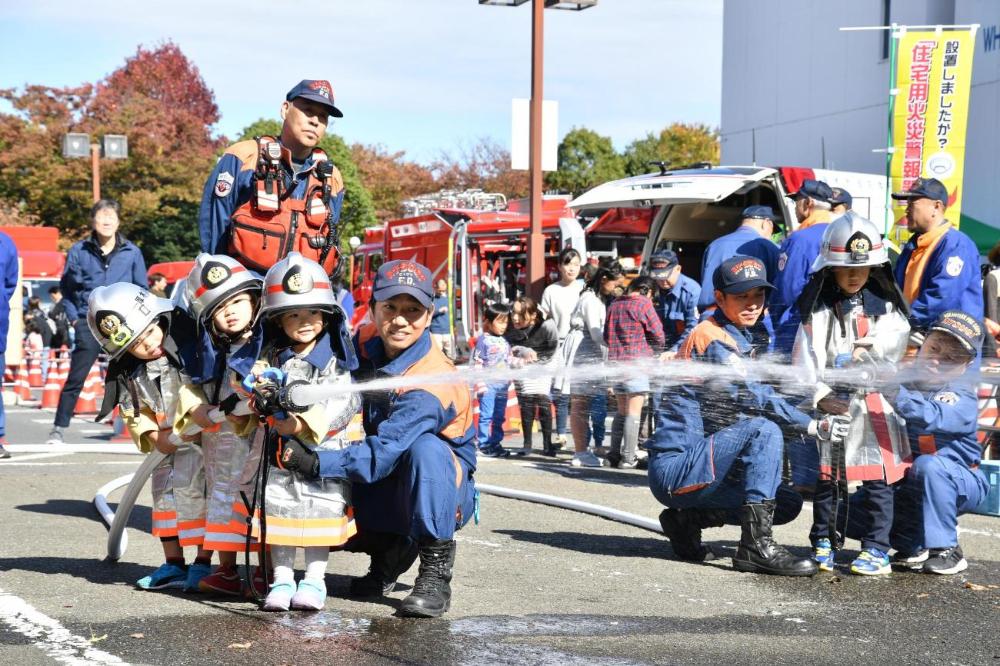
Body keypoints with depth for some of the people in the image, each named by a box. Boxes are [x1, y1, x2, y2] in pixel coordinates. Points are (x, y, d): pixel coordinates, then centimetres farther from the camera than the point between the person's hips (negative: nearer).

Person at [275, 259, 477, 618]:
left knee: (425, 449, -37)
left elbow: (381, 456, -36)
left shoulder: (433, 382, -29)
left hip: (447, 490, -7)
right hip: (385, 494, 7)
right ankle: (392, 551, 14)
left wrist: (314, 463, -43)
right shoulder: (366, 343, -6)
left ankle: (436, 573, -26)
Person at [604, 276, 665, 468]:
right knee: (634, 412, -4)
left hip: (615, 362, 6)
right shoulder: (643, 304, -7)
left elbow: (606, 337, 18)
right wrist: (654, 351, 12)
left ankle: (614, 455, 13)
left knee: (621, 411, 15)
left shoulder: (614, 305, 13)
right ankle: (628, 458, -6)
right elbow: (658, 335, -6)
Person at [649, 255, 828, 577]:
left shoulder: (736, 339, 16)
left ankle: (687, 519, 12)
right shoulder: (713, 339, -14)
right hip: (676, 466, -10)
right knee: (763, 430, -26)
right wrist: (815, 426, -22)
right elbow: (754, 398, -23)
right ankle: (756, 546, -26)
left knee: (789, 503, 7)